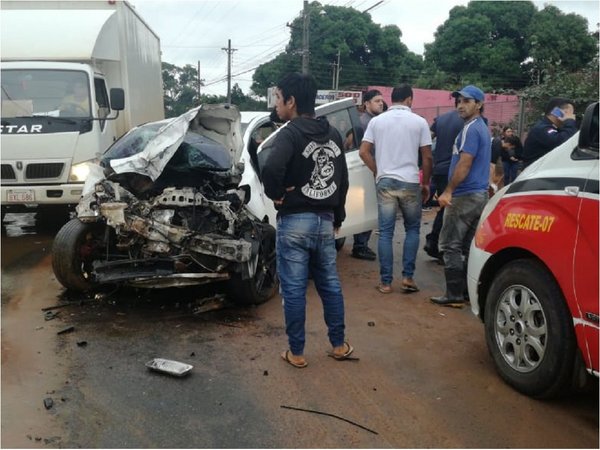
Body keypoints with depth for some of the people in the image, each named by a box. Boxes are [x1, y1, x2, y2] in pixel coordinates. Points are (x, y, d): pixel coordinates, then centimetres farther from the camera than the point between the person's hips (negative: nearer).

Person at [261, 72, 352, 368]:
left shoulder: (290, 134, -14)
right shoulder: (333, 135, 9)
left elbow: (271, 169, -33)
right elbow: (343, 179, 14)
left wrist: (276, 194, -13)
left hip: (295, 222, -7)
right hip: (325, 221, 7)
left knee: (294, 289, 4)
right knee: (330, 285, 17)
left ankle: (296, 353, 15)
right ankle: (339, 345, 27)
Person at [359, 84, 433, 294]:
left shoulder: (377, 121, 5)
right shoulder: (419, 122, 0)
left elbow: (363, 152, 1)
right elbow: (427, 157, 0)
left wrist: (378, 172, 11)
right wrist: (425, 183, 11)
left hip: (385, 182, 1)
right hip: (410, 183, -1)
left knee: (385, 232, 4)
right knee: (412, 229, 15)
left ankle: (386, 282, 7)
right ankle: (407, 277, 10)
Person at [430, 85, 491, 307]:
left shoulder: (471, 129, -12)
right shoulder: (483, 128, 19)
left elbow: (464, 165, -20)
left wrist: (448, 191, -16)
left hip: (465, 196, -10)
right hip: (479, 194, 10)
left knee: (450, 245, -5)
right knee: (470, 246, 12)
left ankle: (454, 293, -4)